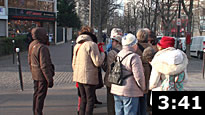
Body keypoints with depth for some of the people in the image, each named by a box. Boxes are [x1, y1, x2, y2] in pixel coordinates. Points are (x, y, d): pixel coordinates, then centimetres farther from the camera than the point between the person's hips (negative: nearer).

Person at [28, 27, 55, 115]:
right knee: (41, 95, 1)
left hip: (35, 74, 9)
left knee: (36, 94, 19)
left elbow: (30, 60, 15)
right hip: (42, 75, -9)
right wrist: (50, 79, -20)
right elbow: (44, 65, -24)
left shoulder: (32, 45, 5)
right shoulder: (42, 48, -23)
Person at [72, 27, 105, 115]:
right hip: (89, 77, -8)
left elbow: (74, 63, 18)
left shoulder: (77, 46, 12)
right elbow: (97, 62, -16)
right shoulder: (92, 45, -12)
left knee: (83, 99, 17)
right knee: (90, 100, 1)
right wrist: (102, 52, 0)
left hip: (79, 76, 8)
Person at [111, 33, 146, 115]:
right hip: (130, 92, -7)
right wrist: (143, 88, -2)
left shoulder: (118, 55, 10)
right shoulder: (134, 57, -14)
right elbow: (139, 76, -18)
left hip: (116, 90, 8)